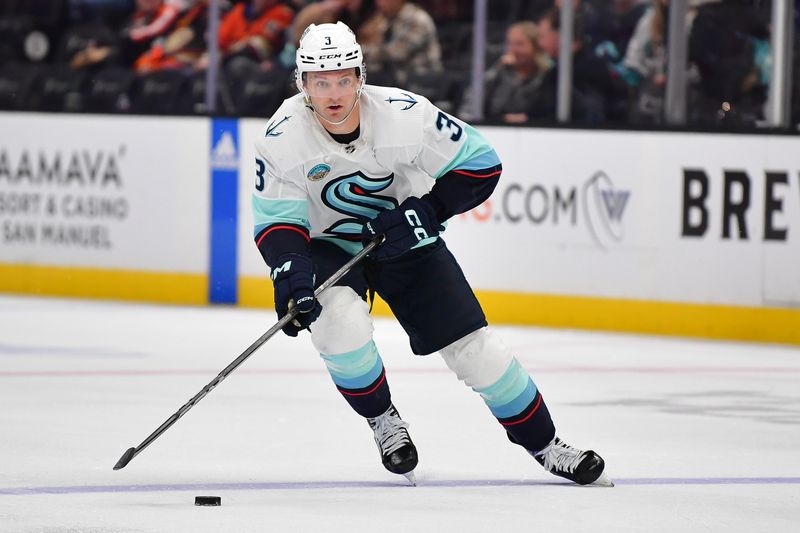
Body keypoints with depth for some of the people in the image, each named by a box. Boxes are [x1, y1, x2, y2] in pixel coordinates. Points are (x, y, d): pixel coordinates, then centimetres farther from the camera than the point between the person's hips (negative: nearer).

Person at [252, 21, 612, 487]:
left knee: (473, 346, -5)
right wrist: (290, 271, -37)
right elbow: (276, 220, -18)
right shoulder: (282, 138, -24)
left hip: (405, 241, 0)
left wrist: (425, 211, -26)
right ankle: (383, 421, -4)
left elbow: (481, 163, -16)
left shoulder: (404, 114, -25)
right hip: (327, 245, 0)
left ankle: (546, 447, 12)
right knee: (340, 320, -31)